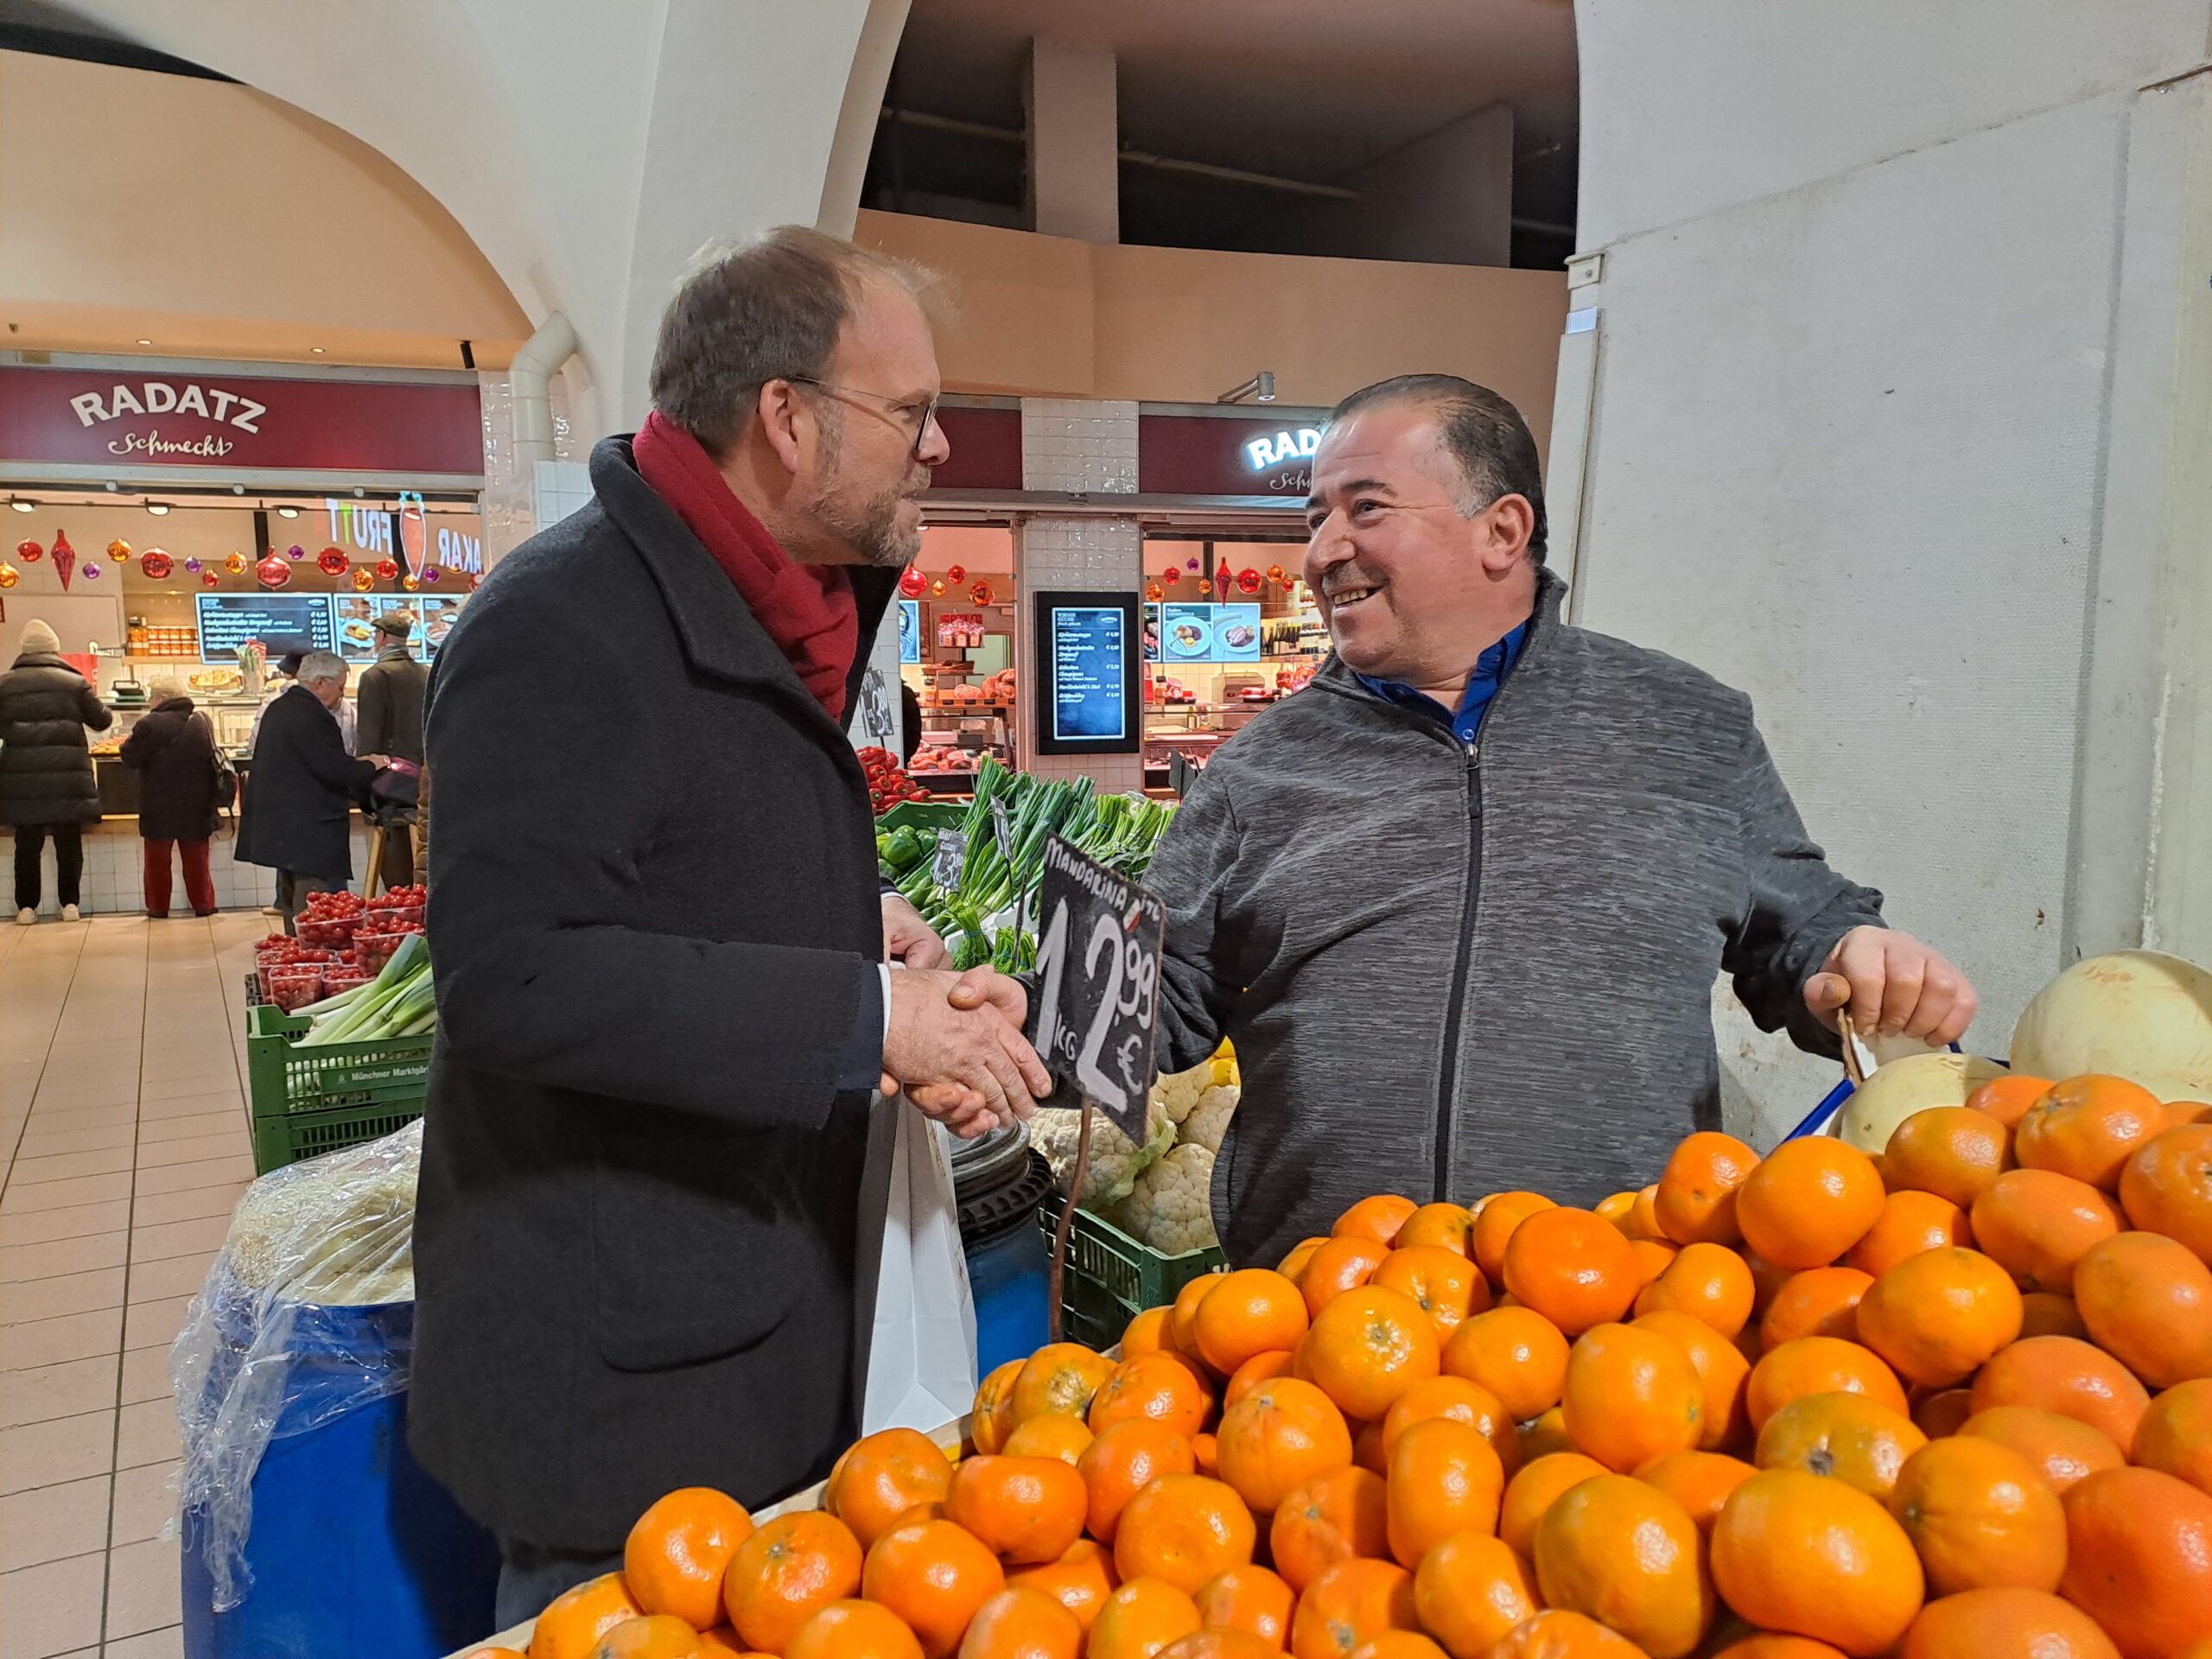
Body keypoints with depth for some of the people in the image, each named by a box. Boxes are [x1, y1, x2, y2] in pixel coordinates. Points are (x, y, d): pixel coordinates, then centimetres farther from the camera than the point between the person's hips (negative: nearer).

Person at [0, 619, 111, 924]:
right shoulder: (75, 682, 0)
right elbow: (102, 720, 6)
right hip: (68, 775, -1)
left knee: (27, 844, 9)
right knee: (69, 843, 8)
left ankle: (26, 906, 12)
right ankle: (69, 903, 10)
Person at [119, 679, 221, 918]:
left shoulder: (150, 724, -16)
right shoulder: (202, 722, 1)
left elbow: (131, 758, -11)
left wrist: (136, 735, 4)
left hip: (160, 808, -4)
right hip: (196, 806, 4)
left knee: (157, 859, 9)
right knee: (196, 858, 12)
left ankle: (158, 907, 13)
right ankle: (203, 904, 12)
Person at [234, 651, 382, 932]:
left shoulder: (277, 709, 15)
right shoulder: (312, 716, -17)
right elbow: (335, 770, -22)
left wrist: (354, 763, 13)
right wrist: (370, 766, -4)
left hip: (280, 829, 11)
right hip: (311, 832, -11)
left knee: (292, 910, 17)